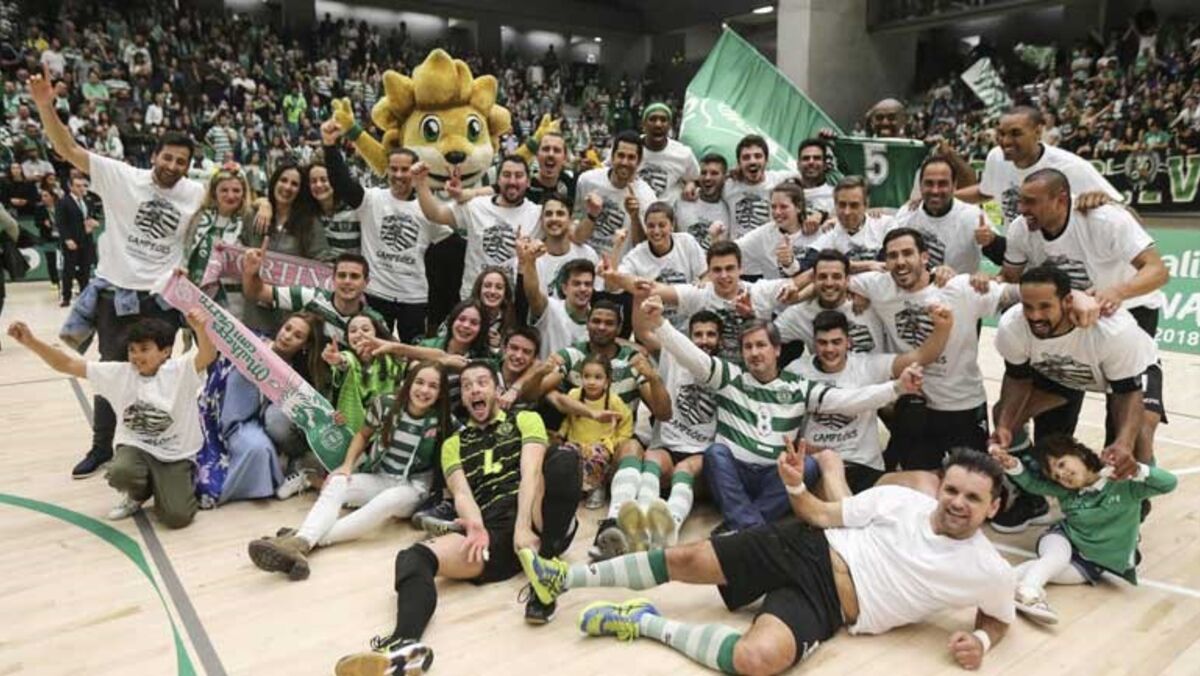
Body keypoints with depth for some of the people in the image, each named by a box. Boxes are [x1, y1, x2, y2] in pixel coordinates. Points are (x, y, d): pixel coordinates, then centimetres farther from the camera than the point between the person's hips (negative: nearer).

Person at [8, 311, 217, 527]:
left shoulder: (180, 370, -14)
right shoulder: (119, 373, -2)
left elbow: (208, 355, -34)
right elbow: (68, 364, -2)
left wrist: (200, 329, -56)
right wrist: (31, 341, -17)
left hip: (175, 455, -3)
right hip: (135, 447, 3)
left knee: (177, 516, -20)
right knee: (120, 472, -34)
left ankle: (163, 487, 16)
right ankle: (138, 493, 5)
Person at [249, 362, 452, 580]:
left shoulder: (441, 420, -13)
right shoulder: (385, 403, -7)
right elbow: (363, 434, 9)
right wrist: (347, 465, -3)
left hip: (413, 488, -3)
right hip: (378, 478, 4)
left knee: (389, 500, -37)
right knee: (336, 483, -26)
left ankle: (304, 540, -47)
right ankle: (300, 541, -52)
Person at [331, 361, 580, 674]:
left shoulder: (525, 420, 16)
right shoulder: (454, 444, 23)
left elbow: (530, 473, -2)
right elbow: (461, 493, 5)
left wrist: (523, 528, -20)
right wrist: (476, 528, -19)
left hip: (537, 524, -2)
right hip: (492, 534, 2)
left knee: (563, 458, -29)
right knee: (413, 557, -25)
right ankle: (406, 642, -55)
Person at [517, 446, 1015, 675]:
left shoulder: (990, 572, -4)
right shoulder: (900, 499, 0)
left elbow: (1001, 618, 14)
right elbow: (821, 516, 5)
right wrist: (795, 486, -14)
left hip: (827, 606, -2)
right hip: (809, 550, 3)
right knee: (688, 558, -11)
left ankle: (645, 622, -12)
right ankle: (564, 579, 4)